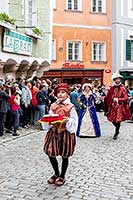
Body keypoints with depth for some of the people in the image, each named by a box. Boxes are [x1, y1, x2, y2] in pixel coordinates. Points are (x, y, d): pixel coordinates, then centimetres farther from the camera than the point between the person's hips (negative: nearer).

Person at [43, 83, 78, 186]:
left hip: (66, 133, -4)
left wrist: (67, 120, -21)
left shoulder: (70, 107, -5)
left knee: (64, 156, 7)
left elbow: (74, 120, -3)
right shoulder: (53, 106, 6)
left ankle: (62, 176, 27)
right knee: (51, 154, 5)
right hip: (54, 132, 4)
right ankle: (56, 174, 29)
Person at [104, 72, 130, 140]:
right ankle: (117, 130, 33)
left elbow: (126, 98, -10)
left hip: (120, 107, -4)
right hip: (113, 106, 4)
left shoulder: (123, 88, -6)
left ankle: (116, 133, 13)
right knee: (112, 119, 5)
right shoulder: (112, 88, 7)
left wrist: (118, 99, -18)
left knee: (118, 120, -5)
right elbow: (108, 97, 15)